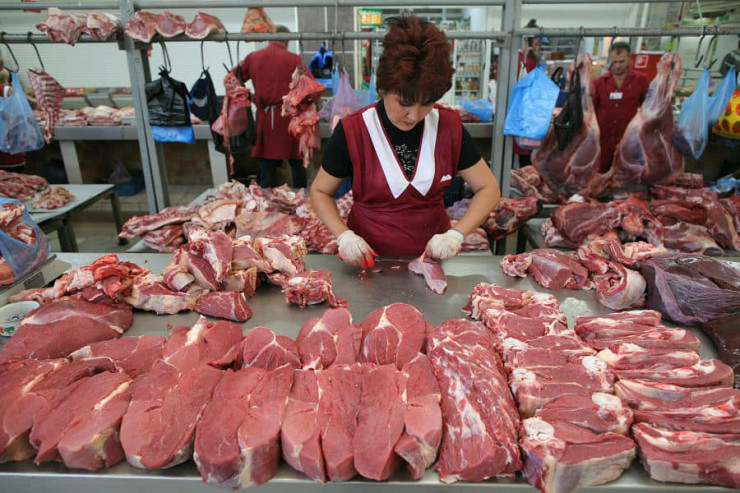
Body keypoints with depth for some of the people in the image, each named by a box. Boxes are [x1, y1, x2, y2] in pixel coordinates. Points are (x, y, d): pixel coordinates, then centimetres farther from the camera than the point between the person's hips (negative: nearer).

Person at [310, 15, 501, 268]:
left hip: (432, 256, 2)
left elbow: (488, 188, 2)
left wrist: (456, 234, -14)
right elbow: (320, 191, 1)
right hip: (368, 258, -1)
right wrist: (343, 235, -17)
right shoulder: (352, 131, -11)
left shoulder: (449, 127, -4)